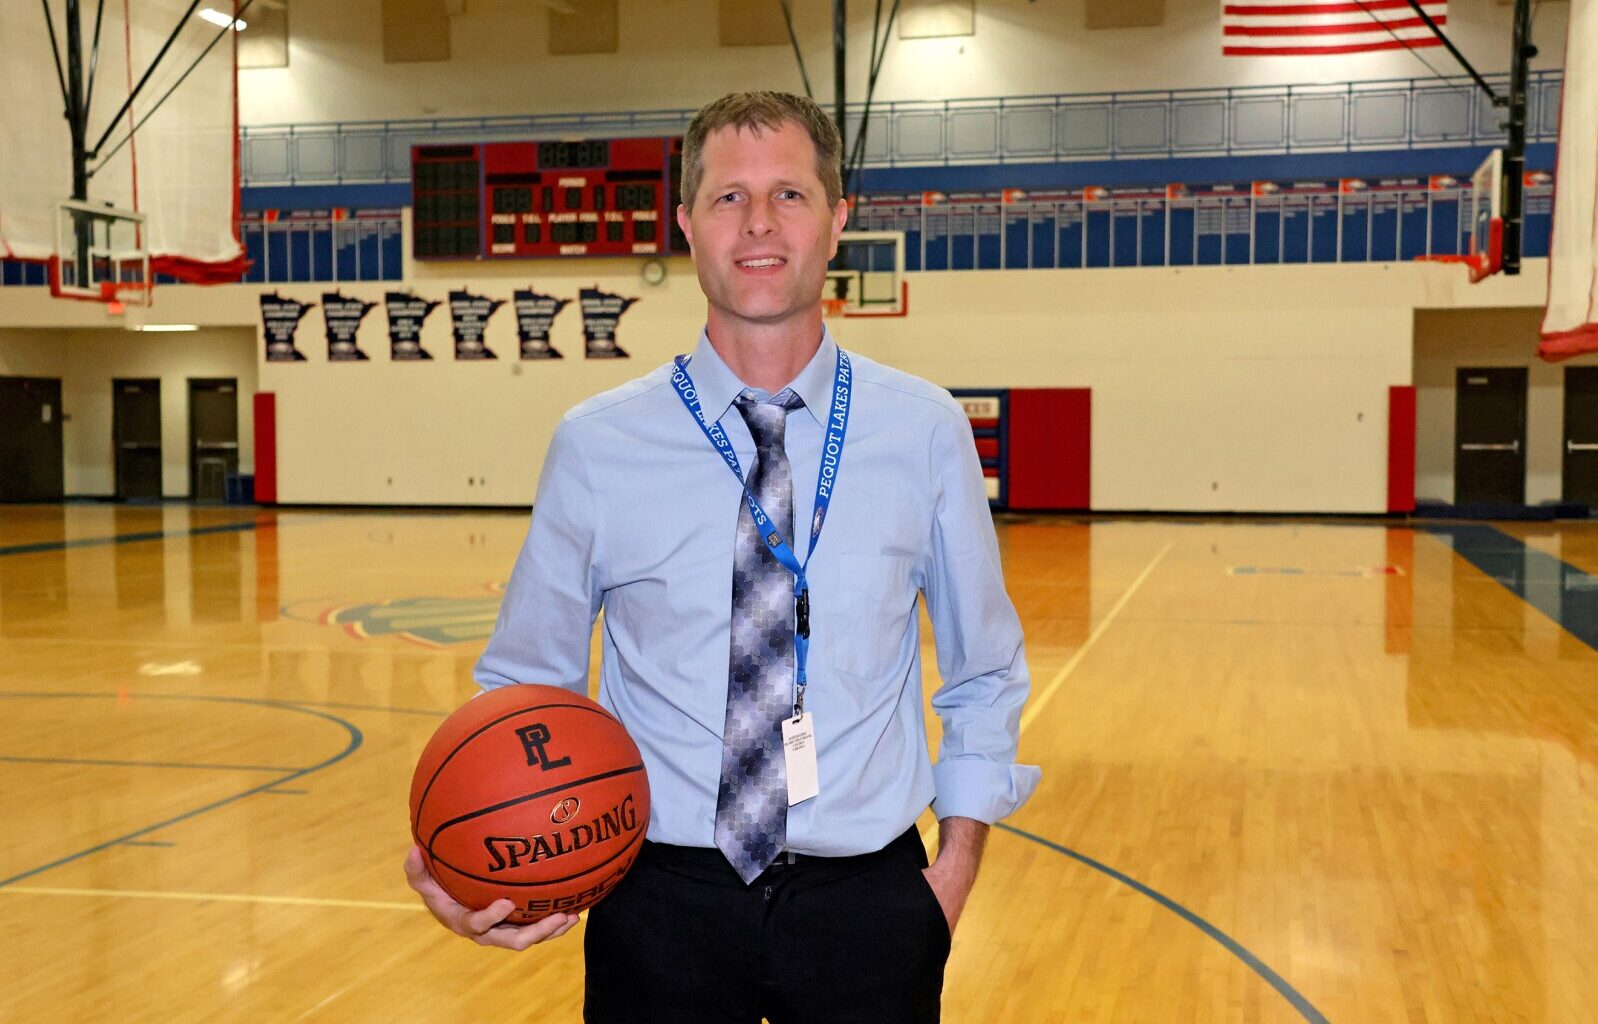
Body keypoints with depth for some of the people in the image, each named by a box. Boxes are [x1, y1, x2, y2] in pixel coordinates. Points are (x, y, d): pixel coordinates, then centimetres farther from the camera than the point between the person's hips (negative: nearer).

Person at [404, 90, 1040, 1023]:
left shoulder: (926, 431, -2)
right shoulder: (596, 446, -4)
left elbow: (987, 673, 9)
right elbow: (523, 682, 1)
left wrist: (958, 863, 1)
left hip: (866, 900, 1)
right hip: (662, 897, 0)